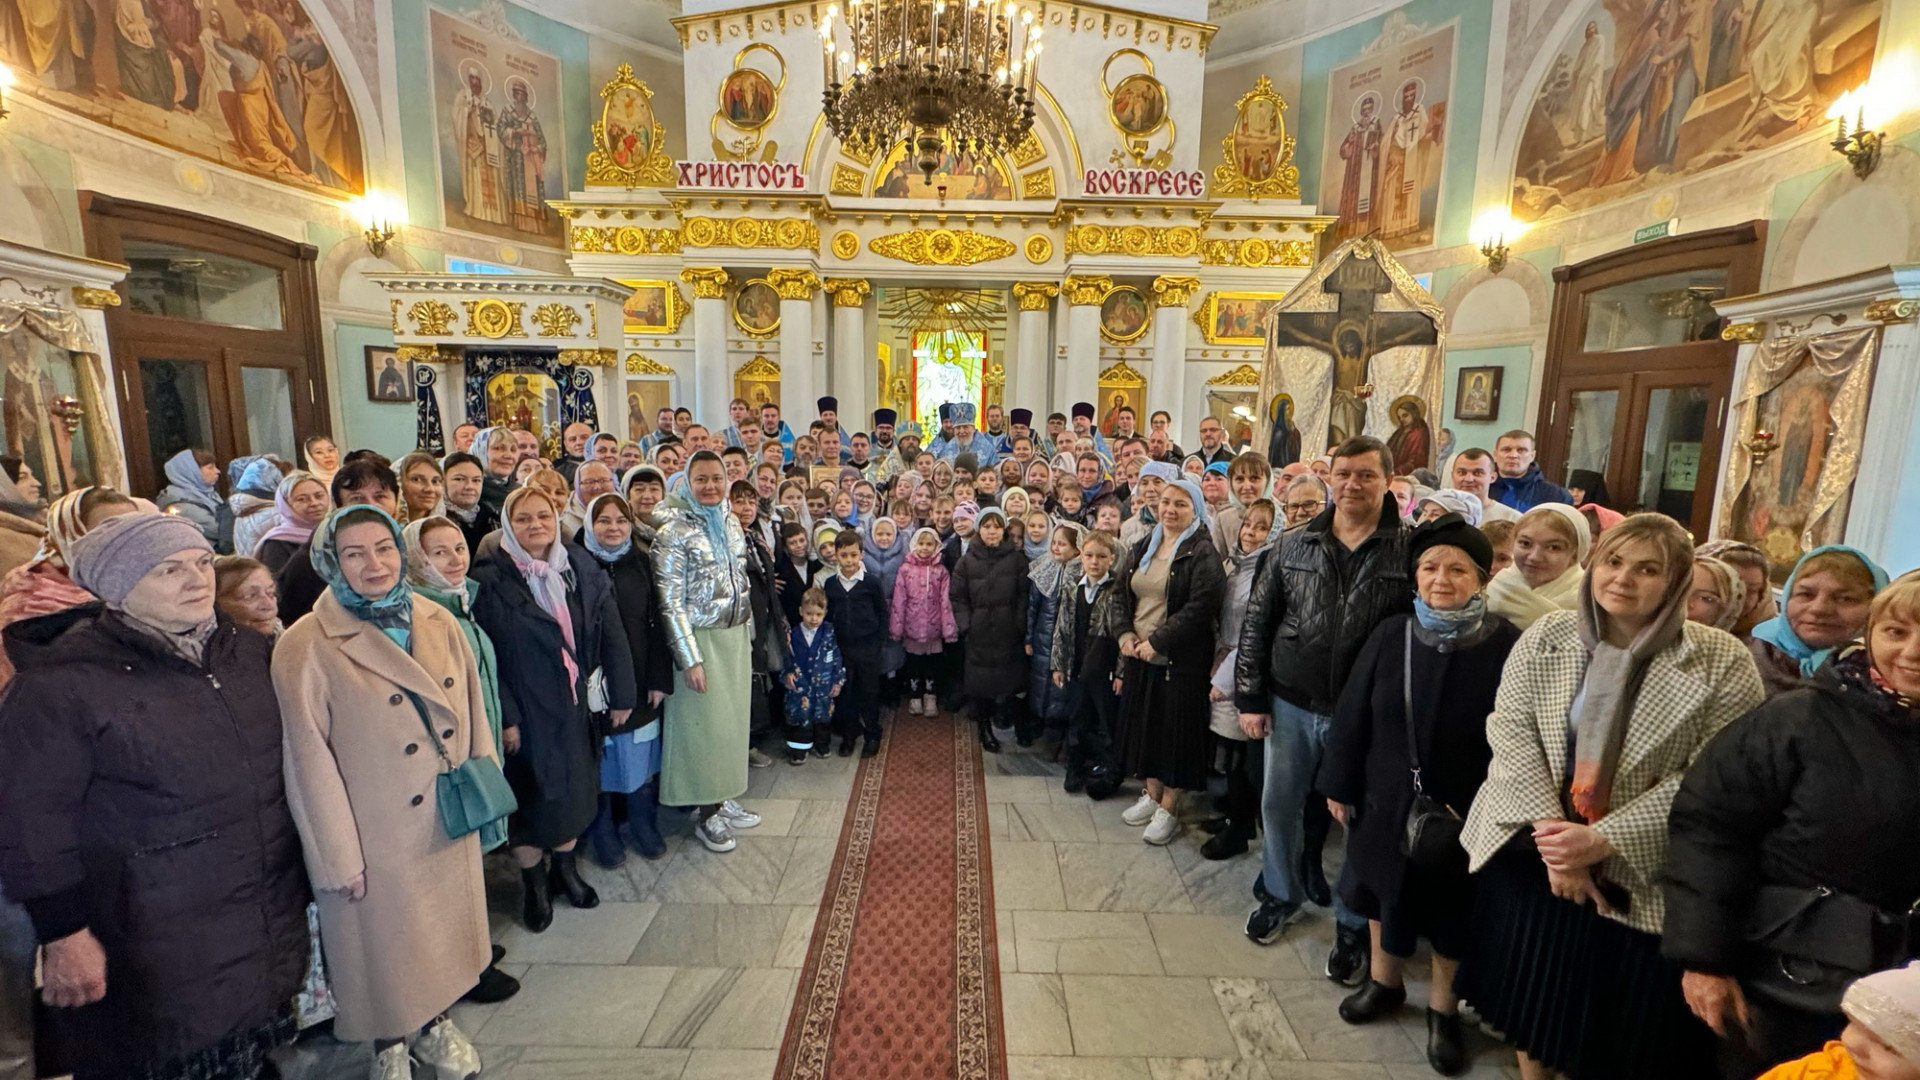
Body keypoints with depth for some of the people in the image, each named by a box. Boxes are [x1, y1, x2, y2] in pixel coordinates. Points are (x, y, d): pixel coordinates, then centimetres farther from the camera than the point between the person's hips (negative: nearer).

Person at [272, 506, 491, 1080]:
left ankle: (434, 1023, 46)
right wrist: (339, 856, -10)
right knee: (386, 941, 16)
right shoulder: (306, 647, -15)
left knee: (443, 928, 21)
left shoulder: (440, 623, -1)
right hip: (377, 834, -4)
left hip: (450, 820, 4)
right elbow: (310, 760, -13)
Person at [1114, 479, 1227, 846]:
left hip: (1181, 659, -6)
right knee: (1145, 723, 15)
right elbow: (1124, 594, 14)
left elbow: (1200, 607, -20)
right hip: (1140, 654, 6)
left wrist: (1157, 641, -19)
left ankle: (1168, 809, 20)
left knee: (1176, 729, 4)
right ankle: (1152, 794, 33)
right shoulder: (1143, 548, 10)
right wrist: (1126, 633, -2)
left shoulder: (1203, 552, -11)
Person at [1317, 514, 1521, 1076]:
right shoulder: (1391, 636, -7)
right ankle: (1384, 981, 45)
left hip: (1462, 807, -2)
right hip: (1388, 796, 3)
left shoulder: (1506, 645, -15)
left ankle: (1443, 1005, 40)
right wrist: (1340, 785, 0)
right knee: (1384, 890, 20)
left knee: (1450, 905, 16)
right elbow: (1353, 714, -3)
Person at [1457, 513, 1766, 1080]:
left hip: (1640, 874, -2)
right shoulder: (1546, 635, -4)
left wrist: (1604, 840, -21)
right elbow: (1509, 731, -8)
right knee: (1529, 986, 20)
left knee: (1615, 1016, 13)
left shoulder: (1722, 663, -10)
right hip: (1531, 853, 2)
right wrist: (1551, 831, -17)